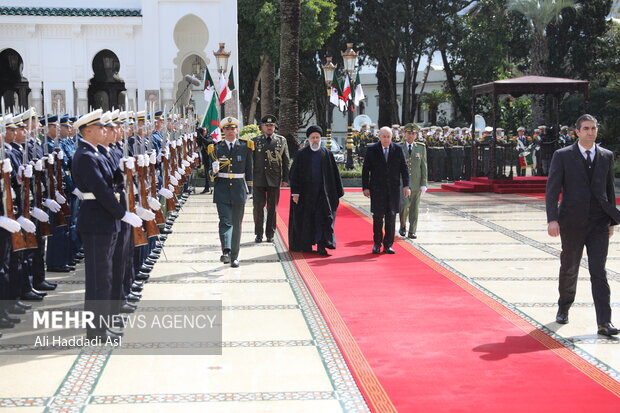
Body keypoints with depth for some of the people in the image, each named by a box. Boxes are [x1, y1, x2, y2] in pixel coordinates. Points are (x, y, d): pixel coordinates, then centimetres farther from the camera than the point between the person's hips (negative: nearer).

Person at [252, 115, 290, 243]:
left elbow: (285, 161, 7)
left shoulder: (281, 140, 8)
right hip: (258, 179, 0)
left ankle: (270, 234, 14)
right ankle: (258, 234, 10)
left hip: (274, 179, 0)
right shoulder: (255, 141, 7)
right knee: (258, 207, -1)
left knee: (272, 208, 5)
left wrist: (285, 178, 1)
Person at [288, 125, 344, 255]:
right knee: (306, 219, 7)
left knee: (324, 218, -7)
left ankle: (321, 246, -6)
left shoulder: (327, 154, 4)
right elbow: (294, 174, 1)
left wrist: (338, 192, 4)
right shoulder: (301, 154, 2)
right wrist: (295, 192, -6)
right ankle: (306, 245, 20)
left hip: (323, 193, 0)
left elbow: (334, 175, 7)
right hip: (306, 193, 0)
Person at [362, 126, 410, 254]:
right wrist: (365, 187, -4)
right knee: (378, 217, 0)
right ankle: (377, 244, 13)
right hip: (377, 189, -1)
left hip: (393, 189, 1)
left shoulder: (397, 149, 3)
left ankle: (388, 245, 10)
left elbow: (404, 168, 5)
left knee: (391, 217, 2)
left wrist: (406, 185, -3)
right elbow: (365, 169, 1)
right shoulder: (372, 150, -1)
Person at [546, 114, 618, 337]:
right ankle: (564, 308, 34)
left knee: (598, 271, -6)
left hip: (599, 224, 1)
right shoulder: (562, 156, -1)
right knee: (569, 269, 12)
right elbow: (552, 189, -6)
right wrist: (552, 219, -15)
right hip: (572, 222, -1)